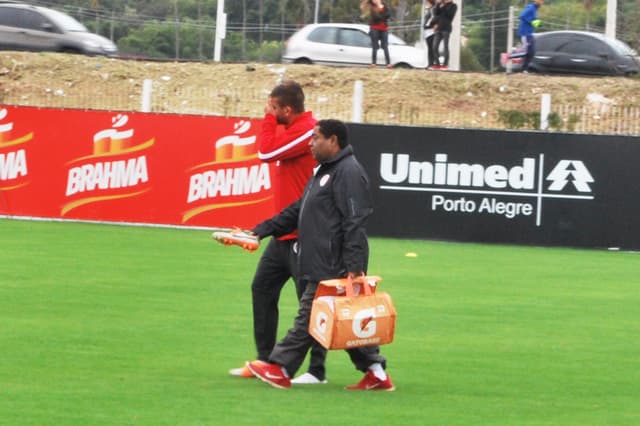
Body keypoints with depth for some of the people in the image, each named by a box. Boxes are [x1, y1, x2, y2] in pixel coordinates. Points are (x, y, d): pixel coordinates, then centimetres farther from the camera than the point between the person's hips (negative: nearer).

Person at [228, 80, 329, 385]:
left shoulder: (306, 131, -17)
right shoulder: (291, 130, 13)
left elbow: (266, 152, -19)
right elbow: (268, 151, 17)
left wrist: (269, 118, -10)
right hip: (285, 232, 10)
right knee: (262, 288, 13)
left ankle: (317, 370, 0)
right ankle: (265, 360, 20)